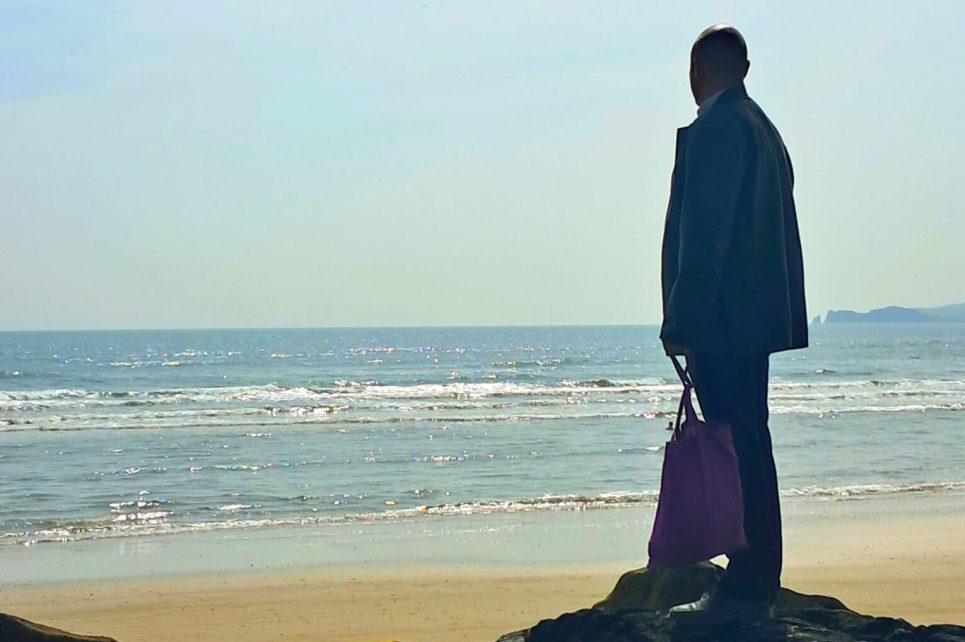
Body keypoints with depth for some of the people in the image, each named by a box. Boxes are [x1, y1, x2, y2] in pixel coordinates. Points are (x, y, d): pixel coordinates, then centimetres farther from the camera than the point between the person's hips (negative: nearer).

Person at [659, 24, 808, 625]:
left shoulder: (715, 128, -12)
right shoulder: (763, 128, 18)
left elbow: (704, 233, -19)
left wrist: (680, 322, -18)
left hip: (724, 321, -10)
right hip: (756, 317, 10)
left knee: (739, 451, -9)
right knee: (748, 448, 12)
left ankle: (745, 592, -8)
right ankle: (755, 585, 18)